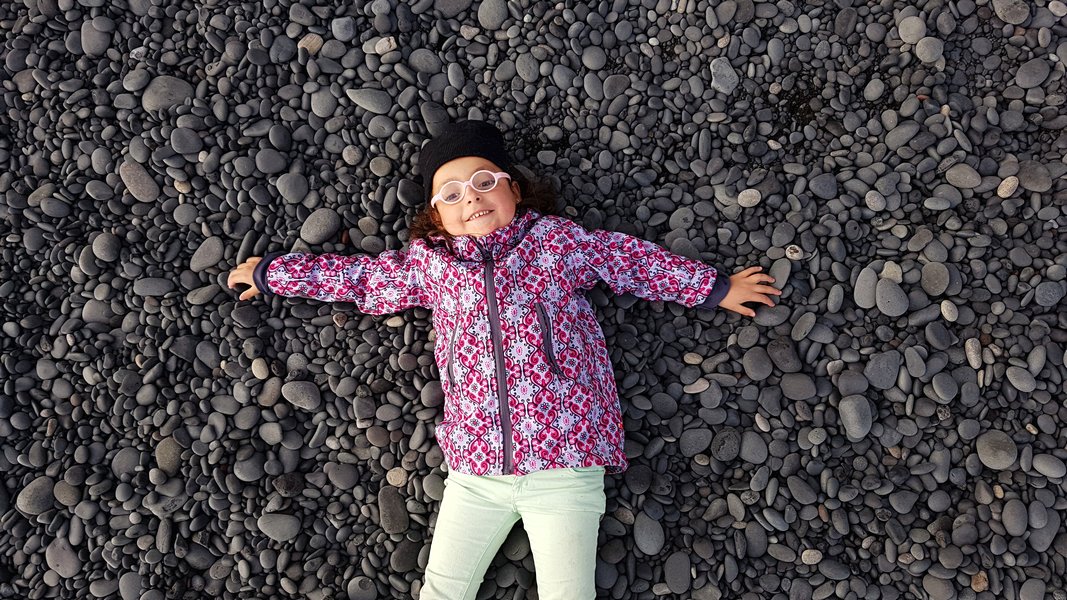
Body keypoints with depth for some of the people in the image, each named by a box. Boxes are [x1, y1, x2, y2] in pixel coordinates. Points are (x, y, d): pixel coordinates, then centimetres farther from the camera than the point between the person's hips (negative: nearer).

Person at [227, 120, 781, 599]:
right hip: (474, 471, 3)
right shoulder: (429, 264, 9)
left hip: (565, 467, -2)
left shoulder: (559, 239, 4)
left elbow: (632, 260, 12)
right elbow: (358, 274, 20)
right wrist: (272, 273, 27)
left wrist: (713, 288, 17)